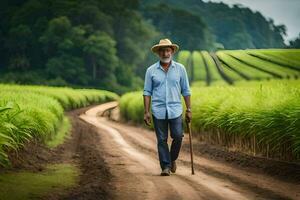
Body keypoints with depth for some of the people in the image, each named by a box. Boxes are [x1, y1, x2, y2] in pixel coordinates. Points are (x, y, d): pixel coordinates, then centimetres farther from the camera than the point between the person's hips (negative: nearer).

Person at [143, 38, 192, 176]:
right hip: (158, 111, 0)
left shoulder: (180, 69, 6)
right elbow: (147, 92, 4)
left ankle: (172, 159, 20)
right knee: (162, 140, 1)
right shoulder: (151, 70, 4)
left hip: (175, 110, 0)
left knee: (178, 136, -6)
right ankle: (166, 166, 9)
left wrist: (189, 110, 5)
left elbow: (186, 91, 9)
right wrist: (146, 112, -2)